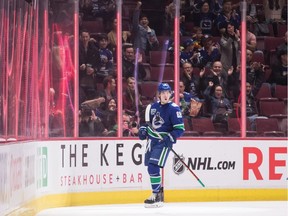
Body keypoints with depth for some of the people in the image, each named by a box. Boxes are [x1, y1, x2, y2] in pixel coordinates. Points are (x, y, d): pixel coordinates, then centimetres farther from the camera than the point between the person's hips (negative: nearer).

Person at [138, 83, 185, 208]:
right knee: (151, 168, 9)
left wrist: (170, 137, -28)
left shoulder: (174, 109, -12)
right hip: (152, 140, 7)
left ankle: (156, 196, -13)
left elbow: (180, 129, -14)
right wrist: (143, 130, 6)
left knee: (153, 167, -18)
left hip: (164, 141, -7)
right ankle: (158, 192, 24)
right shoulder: (154, 106, 8)